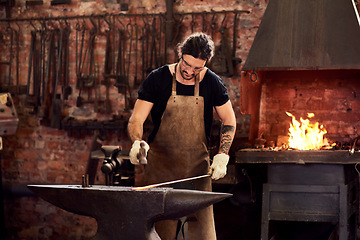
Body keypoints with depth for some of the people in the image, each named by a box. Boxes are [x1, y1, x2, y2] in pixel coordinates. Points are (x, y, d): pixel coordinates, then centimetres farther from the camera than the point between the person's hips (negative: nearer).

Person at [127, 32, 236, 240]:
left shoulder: (212, 82, 2)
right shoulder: (158, 78, -3)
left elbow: (229, 121, 12)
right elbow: (136, 119, -4)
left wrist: (222, 155, -1)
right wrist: (138, 142, -25)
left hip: (198, 167, 2)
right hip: (160, 166, -1)